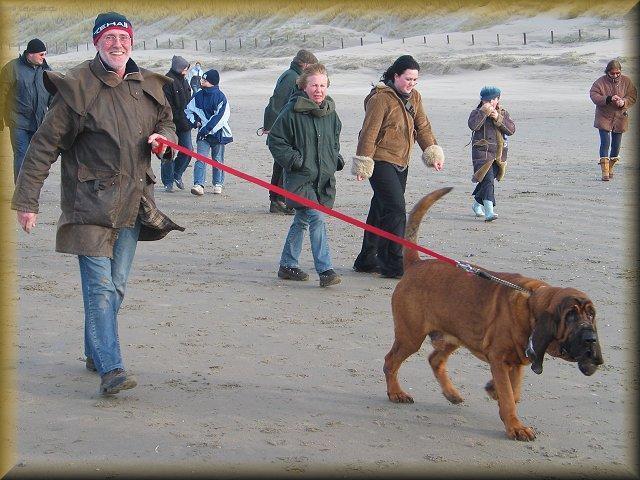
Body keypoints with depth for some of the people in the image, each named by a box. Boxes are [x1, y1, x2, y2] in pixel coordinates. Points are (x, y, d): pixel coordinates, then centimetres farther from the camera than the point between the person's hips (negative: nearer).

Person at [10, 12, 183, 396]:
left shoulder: (149, 87, 9)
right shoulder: (77, 88, -8)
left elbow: (167, 123, 28)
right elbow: (44, 146, -7)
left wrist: (163, 137, 2)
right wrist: (27, 200, -10)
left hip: (131, 203, 6)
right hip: (90, 202, -5)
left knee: (116, 285, 11)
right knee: (99, 285, -11)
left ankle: (96, 353, 29)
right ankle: (111, 369, -14)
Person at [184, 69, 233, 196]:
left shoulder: (220, 97, -11)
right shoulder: (198, 96, 5)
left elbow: (221, 117, -17)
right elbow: (188, 110, 18)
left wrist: (207, 129, -20)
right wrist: (194, 122, 1)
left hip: (218, 133, -3)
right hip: (203, 133, 3)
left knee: (218, 159, 9)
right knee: (201, 159, -9)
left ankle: (218, 184, 23)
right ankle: (199, 184, -16)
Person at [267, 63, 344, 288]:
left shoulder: (330, 112, 9)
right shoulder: (292, 111, -11)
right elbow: (275, 140, -6)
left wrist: (336, 160, 12)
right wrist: (293, 160, -13)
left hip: (324, 178, 7)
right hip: (300, 178, -7)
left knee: (301, 221, 15)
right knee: (316, 218, -18)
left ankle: (288, 265, 27)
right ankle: (325, 270, -17)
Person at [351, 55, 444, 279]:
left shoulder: (414, 97, 11)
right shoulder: (380, 98, -15)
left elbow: (423, 127, 17)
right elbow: (369, 133, -17)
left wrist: (433, 152, 8)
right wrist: (363, 164, -18)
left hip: (401, 163, 8)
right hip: (381, 162, -8)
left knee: (381, 210, 13)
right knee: (396, 210, -14)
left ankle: (367, 260, 23)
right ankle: (394, 264, -12)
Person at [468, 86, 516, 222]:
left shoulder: (503, 113, 11)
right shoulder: (477, 113, 0)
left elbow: (511, 130, -4)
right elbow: (473, 125, -22)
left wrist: (498, 119, -14)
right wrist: (484, 112, -22)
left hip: (499, 153, 5)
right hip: (482, 151, -5)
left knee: (488, 180, 15)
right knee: (487, 180, -19)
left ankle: (477, 204, 39)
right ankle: (489, 211, -26)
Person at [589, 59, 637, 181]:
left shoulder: (626, 81, 0)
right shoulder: (600, 82, -7)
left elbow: (632, 96, 0)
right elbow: (594, 96, -13)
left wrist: (624, 102, -21)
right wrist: (609, 99, -26)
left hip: (620, 118, 3)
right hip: (604, 118, -3)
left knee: (616, 144, 10)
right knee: (605, 142, -12)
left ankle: (611, 167, 27)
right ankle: (604, 171, -11)